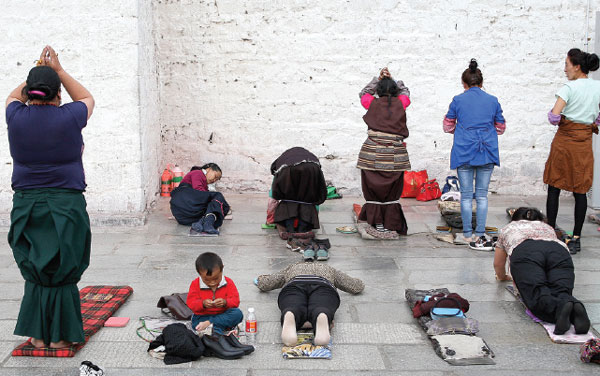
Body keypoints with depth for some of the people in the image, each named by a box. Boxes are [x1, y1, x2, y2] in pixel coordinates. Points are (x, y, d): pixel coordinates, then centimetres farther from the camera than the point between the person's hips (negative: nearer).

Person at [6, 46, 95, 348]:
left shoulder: (17, 117, -2)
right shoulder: (68, 117, -8)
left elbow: (14, 97, 24)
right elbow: (87, 99, 16)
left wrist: (37, 72, 25)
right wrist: (58, 71, 17)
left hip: (26, 206, 3)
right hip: (66, 205, -2)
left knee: (35, 272, 13)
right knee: (62, 272, 6)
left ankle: (38, 335, 17)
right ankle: (59, 336, 12)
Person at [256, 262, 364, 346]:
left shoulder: (291, 268, 42)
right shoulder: (328, 269, 42)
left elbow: (263, 285, 37)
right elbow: (359, 286, 42)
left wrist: (261, 278, 59)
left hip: (294, 285, 0)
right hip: (324, 286, 0)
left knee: (294, 309, -29)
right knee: (321, 309, -30)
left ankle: (289, 318, -66)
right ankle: (322, 319, -67)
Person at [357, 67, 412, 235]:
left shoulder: (373, 103, 2)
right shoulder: (400, 104, 3)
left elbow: (363, 93, 24)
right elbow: (405, 91, 26)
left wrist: (379, 79, 21)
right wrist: (392, 80, 24)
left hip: (373, 155, 0)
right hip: (395, 155, 1)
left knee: (373, 189, 7)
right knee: (392, 190, 9)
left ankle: (378, 223, 10)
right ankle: (390, 224, 13)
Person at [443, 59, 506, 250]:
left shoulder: (458, 100, 1)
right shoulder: (493, 101, 5)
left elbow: (448, 126, 9)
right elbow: (501, 128, 14)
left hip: (464, 153, -1)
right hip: (487, 153, 1)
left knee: (466, 195, 6)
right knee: (482, 195, 7)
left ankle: (467, 235, 10)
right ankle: (480, 236, 5)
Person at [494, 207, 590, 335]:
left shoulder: (508, 228, 40)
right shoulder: (547, 227, 44)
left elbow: (498, 264, 45)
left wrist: (502, 277, 64)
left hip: (525, 254, -2)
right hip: (560, 252, 3)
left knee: (537, 295, -20)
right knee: (561, 292, -15)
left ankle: (560, 307, -52)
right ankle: (575, 307, -49)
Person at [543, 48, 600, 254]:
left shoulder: (569, 87, -10)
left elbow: (554, 115, -19)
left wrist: (557, 121, 1)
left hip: (564, 139, -4)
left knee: (554, 187, 6)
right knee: (580, 191, 6)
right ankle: (576, 238, 8)